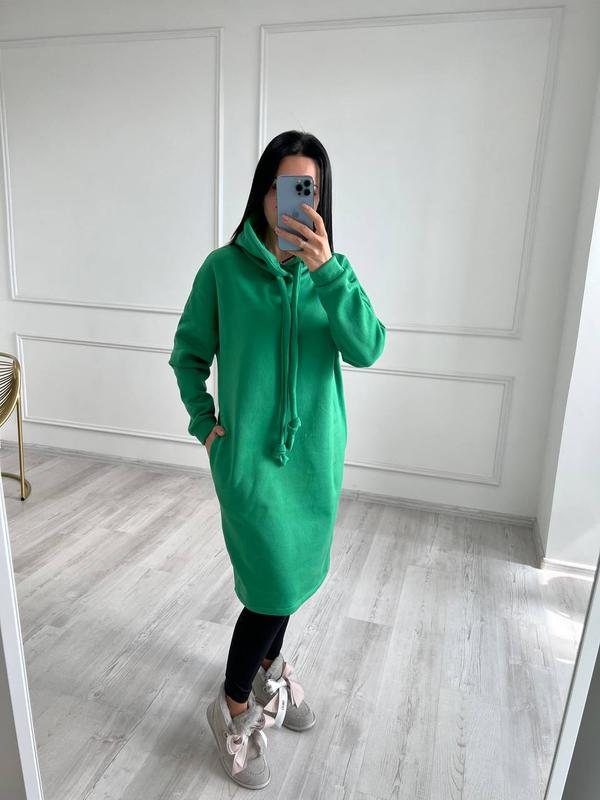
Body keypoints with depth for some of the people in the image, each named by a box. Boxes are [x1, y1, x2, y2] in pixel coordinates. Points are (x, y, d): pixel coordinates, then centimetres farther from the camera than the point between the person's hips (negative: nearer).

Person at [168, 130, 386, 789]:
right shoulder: (224, 268, -7)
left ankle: (268, 669, 47)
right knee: (274, 587, -1)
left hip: (316, 454, 4)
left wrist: (328, 272, -25)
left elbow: (367, 350, -15)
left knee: (285, 574, 19)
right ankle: (234, 710, 26)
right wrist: (204, 423, -3)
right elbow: (188, 352, 4)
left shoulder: (329, 272, 1)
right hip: (250, 456, -4)